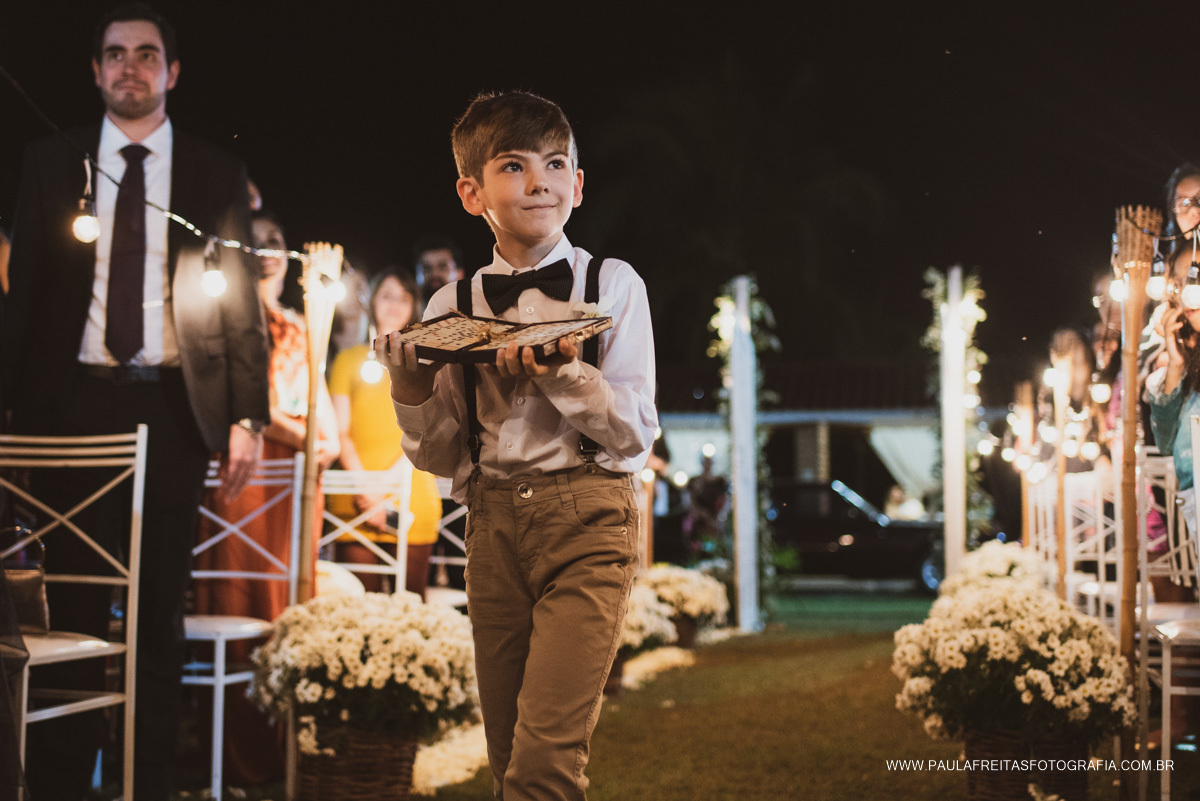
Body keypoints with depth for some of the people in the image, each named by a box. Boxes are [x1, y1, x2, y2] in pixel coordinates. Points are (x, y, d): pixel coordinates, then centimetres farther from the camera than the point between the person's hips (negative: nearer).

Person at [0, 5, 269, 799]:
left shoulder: (216, 174, 8)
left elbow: (243, 303, 5)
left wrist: (247, 417, -3)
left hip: (172, 409, 0)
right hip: (75, 402, 0)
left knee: (161, 609, 5)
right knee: (74, 606, 3)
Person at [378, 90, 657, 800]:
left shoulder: (613, 284, 1)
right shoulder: (451, 308, 7)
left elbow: (637, 431, -4)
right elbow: (444, 458, 10)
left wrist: (561, 374, -18)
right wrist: (414, 395, -8)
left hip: (588, 523, -3)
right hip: (493, 525, 3)